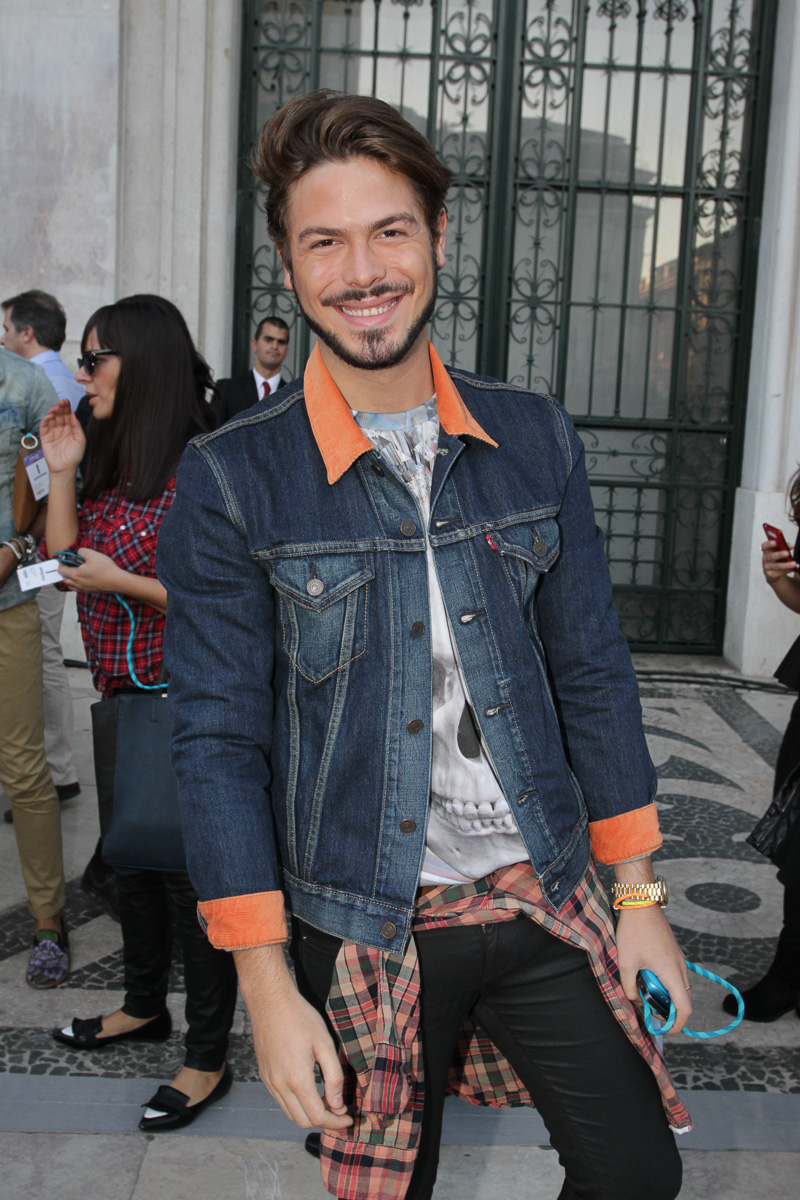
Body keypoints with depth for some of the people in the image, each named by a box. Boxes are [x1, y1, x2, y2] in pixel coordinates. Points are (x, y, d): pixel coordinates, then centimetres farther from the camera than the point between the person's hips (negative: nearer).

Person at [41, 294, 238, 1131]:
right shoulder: (114, 464, 10)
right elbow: (65, 562, 10)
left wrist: (121, 582, -21)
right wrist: (62, 473, 1)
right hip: (124, 696, 9)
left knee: (191, 873, 2)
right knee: (134, 857, 22)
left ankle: (208, 1059, 19)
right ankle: (145, 1006, 43)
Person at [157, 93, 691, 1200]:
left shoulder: (538, 441, -1)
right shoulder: (230, 481, -10)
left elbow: (593, 674, 5)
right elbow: (218, 739, -9)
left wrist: (640, 896, 5)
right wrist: (267, 988, -10)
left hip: (546, 898, 3)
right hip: (366, 930, -2)